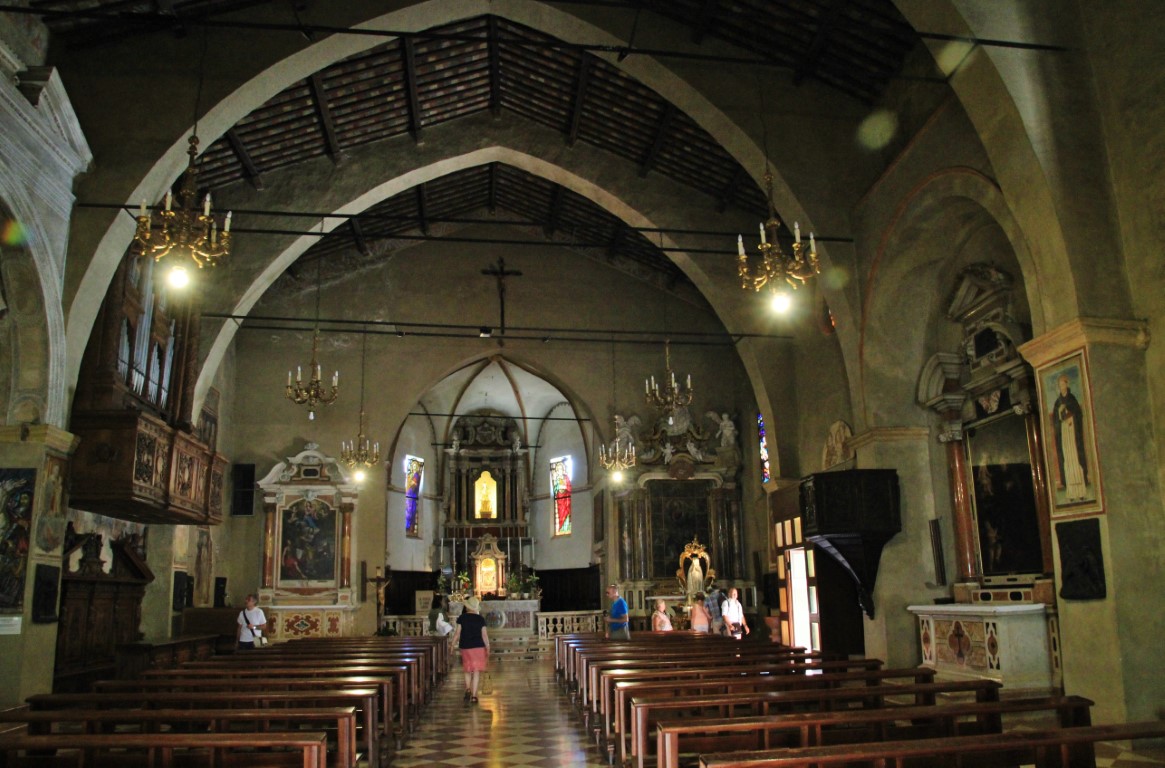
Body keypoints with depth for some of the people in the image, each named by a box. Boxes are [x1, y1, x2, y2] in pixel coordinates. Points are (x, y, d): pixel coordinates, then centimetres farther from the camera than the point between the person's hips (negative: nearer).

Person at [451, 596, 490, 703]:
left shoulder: (462, 618, -3)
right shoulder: (480, 619, -2)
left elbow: (457, 633, -4)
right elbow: (484, 635, -1)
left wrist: (453, 645, 6)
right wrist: (488, 649, 7)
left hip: (465, 647, 1)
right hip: (478, 647, -1)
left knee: (467, 670, 18)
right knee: (476, 672, 2)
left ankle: (468, 689, 0)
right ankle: (474, 696, 0)